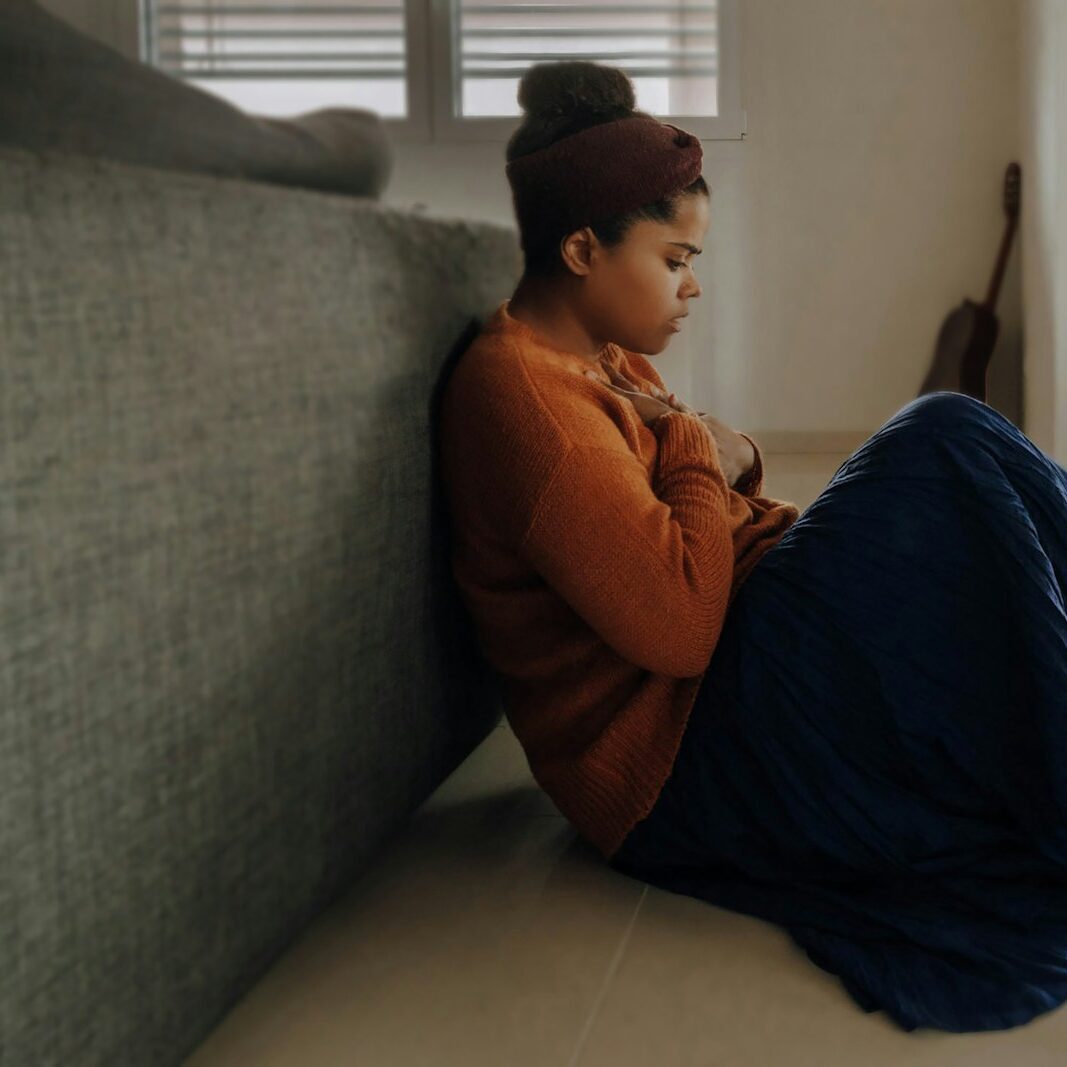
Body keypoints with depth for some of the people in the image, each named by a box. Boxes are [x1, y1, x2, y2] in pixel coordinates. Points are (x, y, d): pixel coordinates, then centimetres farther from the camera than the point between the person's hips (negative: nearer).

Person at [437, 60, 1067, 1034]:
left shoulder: (608, 363, 15)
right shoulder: (518, 388, -17)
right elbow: (680, 625, -25)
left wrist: (733, 461, -2)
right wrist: (698, 450, -10)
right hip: (680, 769, -10)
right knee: (947, 441, -17)